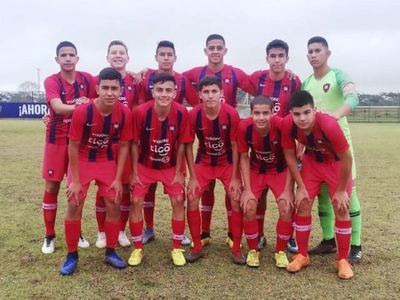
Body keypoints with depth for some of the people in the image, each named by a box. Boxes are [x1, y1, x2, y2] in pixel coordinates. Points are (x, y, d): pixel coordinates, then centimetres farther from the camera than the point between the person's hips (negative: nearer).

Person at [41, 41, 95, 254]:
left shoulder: (87, 79, 0)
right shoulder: (51, 81, -9)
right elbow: (58, 107, -25)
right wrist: (79, 106, -35)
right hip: (57, 140, -2)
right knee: (52, 187, 3)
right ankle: (49, 236, 16)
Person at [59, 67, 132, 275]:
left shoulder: (125, 113, -20)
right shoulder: (82, 112, -27)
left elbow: (124, 145, -8)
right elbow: (73, 147, -17)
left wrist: (118, 179, -9)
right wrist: (75, 180, -15)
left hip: (107, 161, 3)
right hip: (82, 161, -2)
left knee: (114, 204, 0)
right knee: (74, 205, -5)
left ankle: (110, 252, 17)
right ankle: (72, 255, 11)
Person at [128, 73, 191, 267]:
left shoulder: (181, 112, -21)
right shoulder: (141, 112, -24)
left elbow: (181, 144, -9)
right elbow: (135, 144, -12)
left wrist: (178, 172, -6)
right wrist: (134, 173, -10)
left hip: (170, 166, 1)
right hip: (144, 165, 0)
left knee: (178, 201, -4)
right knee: (136, 201, -5)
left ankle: (177, 248, 12)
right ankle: (138, 249, 11)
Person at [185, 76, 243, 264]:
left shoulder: (231, 114, -23)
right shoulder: (193, 115, -21)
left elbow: (235, 146, -13)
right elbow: (188, 146, -10)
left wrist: (234, 177, -13)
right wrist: (193, 177, -12)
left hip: (227, 163, -1)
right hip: (203, 163, 1)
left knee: (237, 200, -8)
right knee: (192, 199, -8)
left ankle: (236, 249, 7)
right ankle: (197, 247, 8)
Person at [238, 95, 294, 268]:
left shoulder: (282, 125, -30)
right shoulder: (244, 127, -26)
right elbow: (244, 158, -12)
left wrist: (287, 190, -19)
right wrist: (247, 189, -15)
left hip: (280, 171, -1)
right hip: (256, 171, 1)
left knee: (287, 208, -14)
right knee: (248, 208, -13)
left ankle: (280, 251, 9)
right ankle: (253, 250, 9)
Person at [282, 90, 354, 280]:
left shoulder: (329, 125, -39)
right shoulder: (287, 124, -28)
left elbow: (346, 158, -24)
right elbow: (290, 155, -12)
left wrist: (341, 190, -15)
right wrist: (301, 187, -10)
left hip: (336, 164, -3)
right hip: (312, 162, 3)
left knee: (341, 209, -4)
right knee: (303, 206, -1)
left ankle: (342, 260, 12)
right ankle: (302, 255, 14)